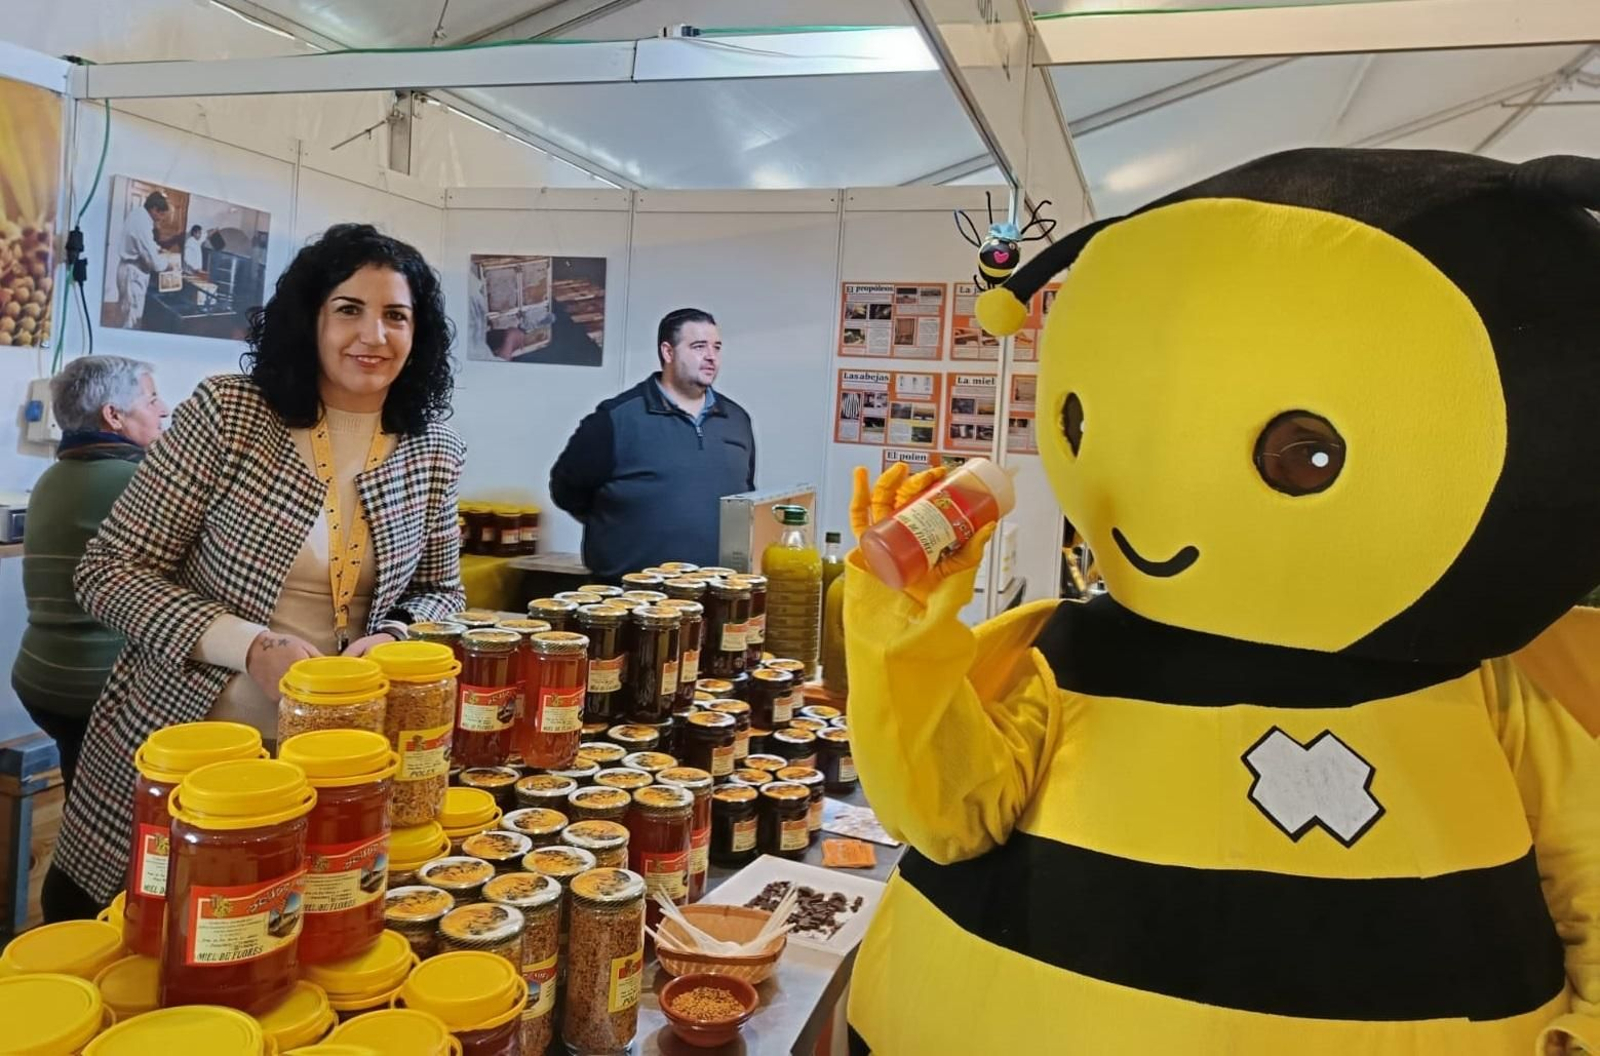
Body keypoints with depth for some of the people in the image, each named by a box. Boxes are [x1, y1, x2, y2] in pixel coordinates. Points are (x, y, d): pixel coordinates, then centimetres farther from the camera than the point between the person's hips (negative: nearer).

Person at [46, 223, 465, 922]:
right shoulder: (226, 413, -11)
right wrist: (251, 645, -22)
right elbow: (108, 573, -9)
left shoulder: (432, 456, -2)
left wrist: (392, 640, -14)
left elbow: (440, 591, 8)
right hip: (175, 742, -2)